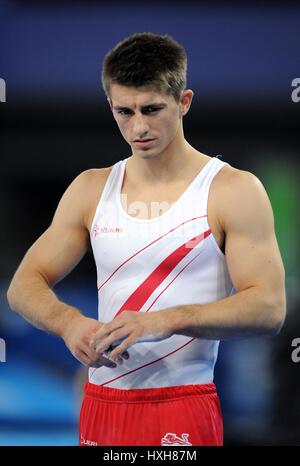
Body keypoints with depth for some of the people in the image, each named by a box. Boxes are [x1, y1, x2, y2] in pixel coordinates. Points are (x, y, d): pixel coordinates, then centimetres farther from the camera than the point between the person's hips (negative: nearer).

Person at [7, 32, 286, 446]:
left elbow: (269, 308, -14)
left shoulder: (234, 191, -5)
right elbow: (24, 286, 8)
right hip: (101, 407, 4)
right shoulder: (90, 189, 9)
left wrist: (167, 321, -27)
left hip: (183, 411, -4)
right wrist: (68, 321, -15)